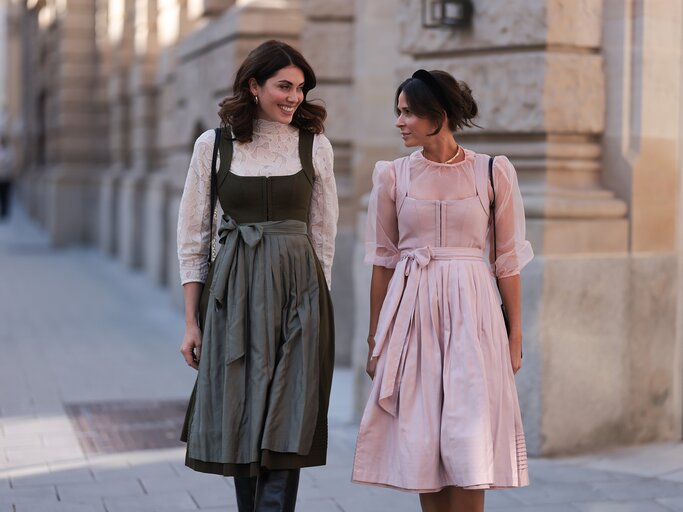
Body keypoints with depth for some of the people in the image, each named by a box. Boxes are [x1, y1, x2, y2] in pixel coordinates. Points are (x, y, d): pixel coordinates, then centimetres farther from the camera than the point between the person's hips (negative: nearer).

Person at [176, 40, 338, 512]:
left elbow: (323, 237, 10)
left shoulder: (315, 146, 5)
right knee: (239, 423, 6)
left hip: (297, 293, 0)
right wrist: (192, 322, 1)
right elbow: (193, 238, 5)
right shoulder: (214, 145, 3)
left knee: (285, 427, -6)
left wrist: (316, 306, 6)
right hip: (233, 293, 0)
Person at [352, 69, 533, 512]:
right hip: (411, 311, 2)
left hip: (471, 311, -2)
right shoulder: (393, 176, 4)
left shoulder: (493, 173, 0)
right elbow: (382, 260, 8)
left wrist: (516, 333, 2)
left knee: (469, 438, -5)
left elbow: (508, 260, 4)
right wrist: (375, 338, 7)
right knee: (420, 438, 4)